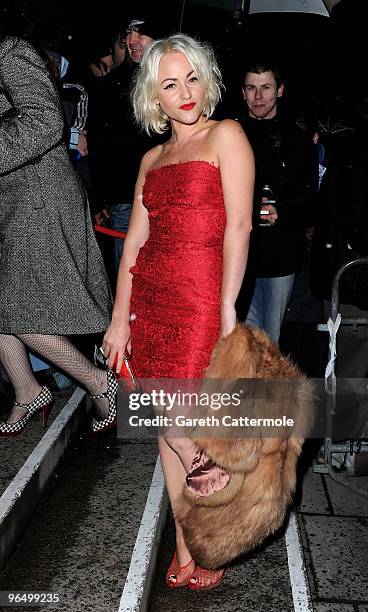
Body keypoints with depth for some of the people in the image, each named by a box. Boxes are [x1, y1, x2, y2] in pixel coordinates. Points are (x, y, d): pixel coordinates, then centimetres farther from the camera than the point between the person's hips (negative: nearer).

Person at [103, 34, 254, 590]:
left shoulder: (225, 135, 0)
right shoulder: (152, 158, 18)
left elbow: (239, 225, -9)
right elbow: (135, 239, 13)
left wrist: (227, 308, -15)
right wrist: (119, 319, 9)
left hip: (200, 299, -6)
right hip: (150, 301, 6)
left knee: (183, 431, -7)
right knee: (167, 427, 10)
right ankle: (185, 549, 26)